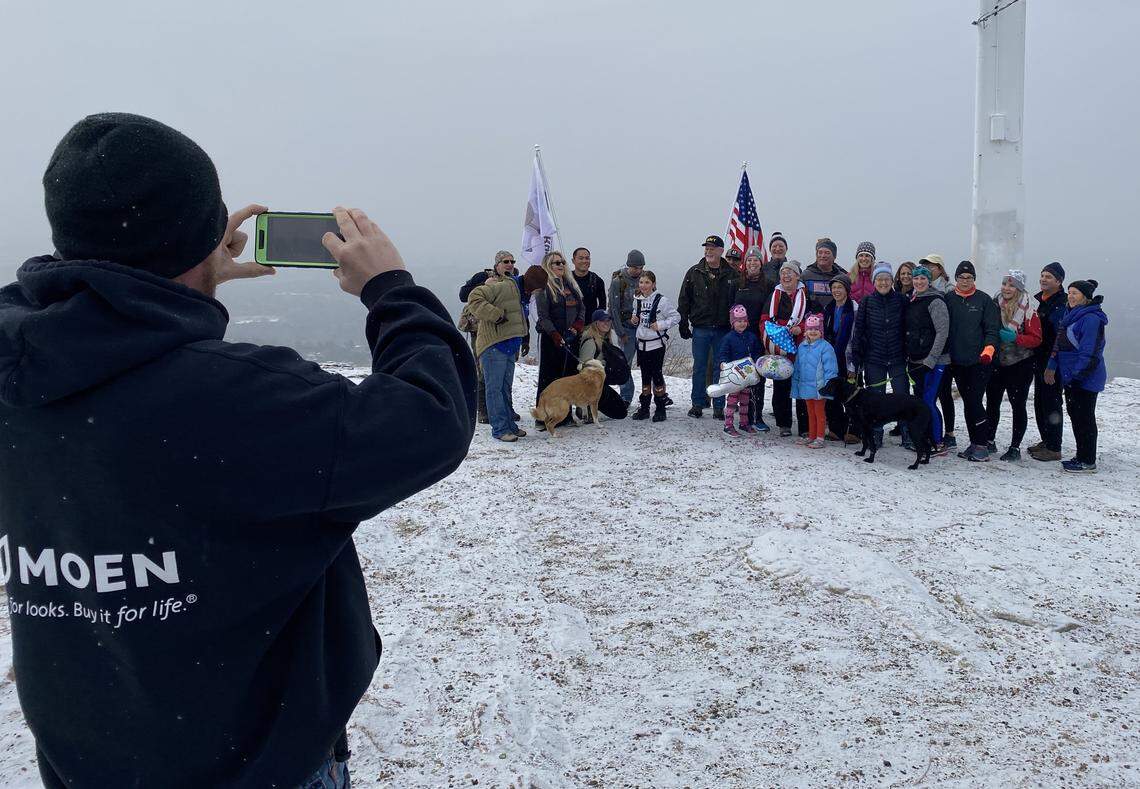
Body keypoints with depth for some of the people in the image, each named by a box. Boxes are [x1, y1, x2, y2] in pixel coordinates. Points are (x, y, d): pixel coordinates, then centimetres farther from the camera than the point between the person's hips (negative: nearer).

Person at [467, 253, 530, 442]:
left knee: (506, 387, 16)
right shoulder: (499, 286, -14)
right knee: (495, 388, -4)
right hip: (494, 345, -9)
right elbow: (474, 298, -24)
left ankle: (510, 424, 24)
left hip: (508, 346, 9)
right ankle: (500, 429, -1)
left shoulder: (514, 287, 17)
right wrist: (496, 314, -24)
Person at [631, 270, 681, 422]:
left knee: (657, 375, -3)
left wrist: (661, 325, -17)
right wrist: (635, 320, 4)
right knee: (645, 376, 12)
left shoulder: (662, 300, -10)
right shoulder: (637, 300, 9)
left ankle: (660, 409, 5)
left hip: (657, 344, -6)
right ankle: (644, 408, 18)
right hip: (641, 343, 6)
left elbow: (676, 316, -9)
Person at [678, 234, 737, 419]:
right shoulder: (694, 273, 4)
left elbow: (737, 301, 5)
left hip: (723, 329, 0)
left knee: (720, 368, 5)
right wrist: (683, 324, -1)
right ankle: (698, 404, 15)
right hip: (700, 328, 0)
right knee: (699, 368, 6)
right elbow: (684, 300, 5)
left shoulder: (731, 274, 3)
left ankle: (718, 407, 13)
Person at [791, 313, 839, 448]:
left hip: (819, 387, -6)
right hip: (805, 386, 6)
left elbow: (830, 369, -13)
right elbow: (797, 368, 15)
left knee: (819, 412, 3)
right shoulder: (802, 347, 8)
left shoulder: (825, 347, -12)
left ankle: (820, 439, 10)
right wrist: (795, 385, 14)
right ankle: (811, 436, 27)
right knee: (810, 412, 17)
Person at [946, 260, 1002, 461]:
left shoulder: (984, 300, 0)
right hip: (957, 361, 4)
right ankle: (975, 443, 16)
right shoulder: (948, 299, 7)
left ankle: (981, 445, -3)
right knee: (968, 402, 9)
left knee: (974, 401, -10)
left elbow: (993, 329, -2)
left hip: (980, 361, -4)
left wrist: (988, 350, -18)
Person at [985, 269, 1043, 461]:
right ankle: (989, 441, 25)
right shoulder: (995, 304, 3)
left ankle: (1015, 448, 10)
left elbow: (1036, 338, -9)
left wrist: (1015, 338, -22)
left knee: (1018, 405, 2)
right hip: (996, 362, 5)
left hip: (1019, 365, -4)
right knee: (992, 403, 12)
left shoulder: (1028, 311, -10)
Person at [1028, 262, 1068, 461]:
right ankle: (1046, 441, 27)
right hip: (1038, 359, 9)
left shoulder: (1064, 303, -14)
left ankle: (1054, 449, 3)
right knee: (1039, 402, 15)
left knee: (1051, 403, -4)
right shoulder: (1038, 300, 13)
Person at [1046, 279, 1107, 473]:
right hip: (1070, 377, 10)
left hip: (1085, 379, -10)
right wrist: (1052, 366, 9)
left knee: (1084, 418, -4)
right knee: (1075, 415, 15)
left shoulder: (1091, 319, -17)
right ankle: (1082, 456, 24)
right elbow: (1060, 344, 17)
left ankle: (1088, 462, 4)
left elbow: (1089, 352, -21)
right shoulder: (1070, 315, 13)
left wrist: (1076, 374, -19)